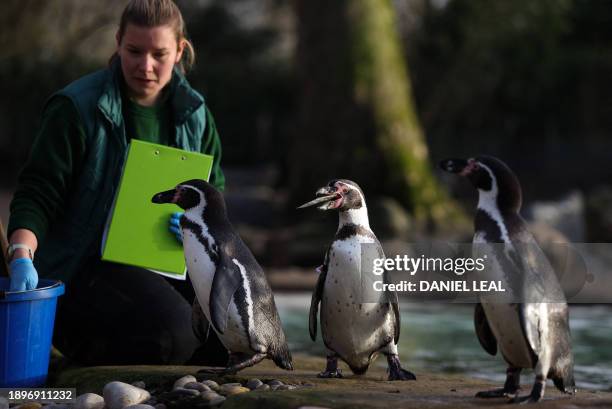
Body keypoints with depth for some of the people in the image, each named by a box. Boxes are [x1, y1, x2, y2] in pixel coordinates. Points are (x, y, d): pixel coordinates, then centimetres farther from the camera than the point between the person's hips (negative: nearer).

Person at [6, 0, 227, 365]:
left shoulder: (194, 113, 8)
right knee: (174, 331, -31)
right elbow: (37, 194, -11)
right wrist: (22, 255, -30)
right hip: (85, 266, -6)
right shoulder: (75, 109, -9)